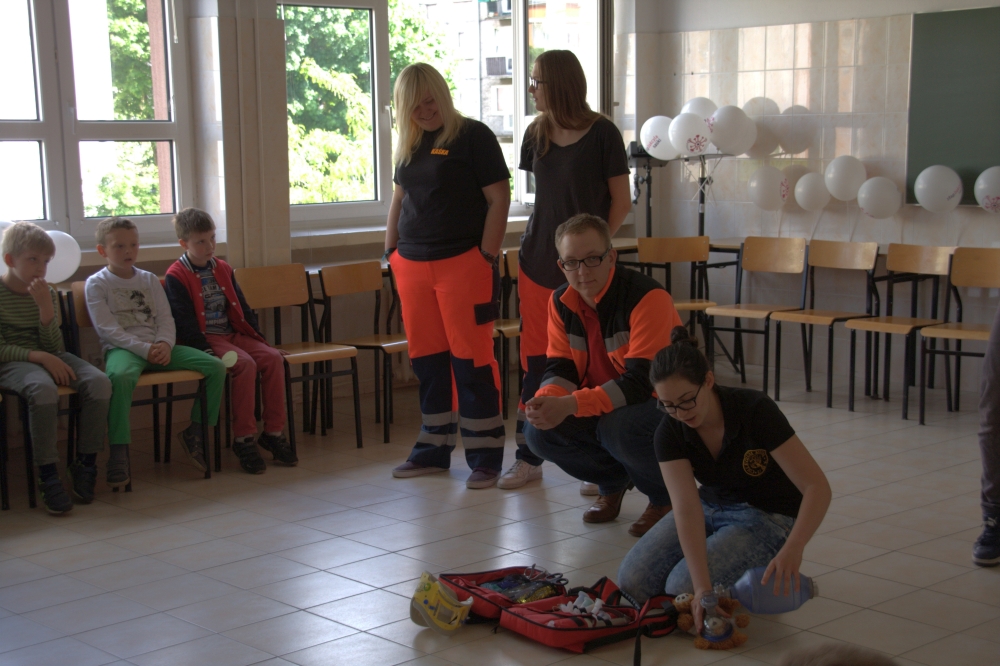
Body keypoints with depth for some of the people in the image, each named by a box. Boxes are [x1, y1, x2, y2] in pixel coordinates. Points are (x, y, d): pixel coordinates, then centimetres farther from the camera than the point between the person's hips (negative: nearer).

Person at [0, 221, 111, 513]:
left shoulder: (48, 293, 8)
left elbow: (54, 346, 2)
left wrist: (46, 309, -13)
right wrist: (41, 357, -22)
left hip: (49, 358, 5)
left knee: (98, 382, -21)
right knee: (43, 388, -38)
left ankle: (85, 462, -10)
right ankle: (48, 475, -30)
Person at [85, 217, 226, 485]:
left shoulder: (149, 280, 19)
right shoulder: (97, 283, 3)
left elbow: (166, 318, 12)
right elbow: (108, 329, -7)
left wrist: (164, 344, -11)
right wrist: (144, 349, -18)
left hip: (158, 346, 5)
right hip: (122, 348, -5)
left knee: (216, 366, -11)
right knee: (120, 376, -42)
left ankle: (197, 431, 2)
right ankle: (119, 452, -37)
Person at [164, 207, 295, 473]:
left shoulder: (223, 269, 17)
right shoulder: (176, 276, -5)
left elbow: (241, 308, 20)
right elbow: (184, 321, -13)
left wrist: (258, 337, 10)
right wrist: (204, 350, -24)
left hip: (233, 334, 7)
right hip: (205, 340, -7)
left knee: (273, 357, -17)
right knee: (245, 364, -30)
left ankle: (273, 432, -12)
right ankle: (243, 438, -23)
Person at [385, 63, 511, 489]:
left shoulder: (472, 136, -4)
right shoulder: (409, 145, 14)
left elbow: (499, 198, -8)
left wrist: (487, 257, -13)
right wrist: (390, 252, 16)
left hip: (462, 262, -6)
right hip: (413, 264, 6)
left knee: (471, 359, -5)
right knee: (426, 359, 11)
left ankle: (485, 457, 2)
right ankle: (434, 449, 22)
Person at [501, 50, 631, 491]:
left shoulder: (602, 134, -7)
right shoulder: (536, 133, 9)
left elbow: (621, 202, -3)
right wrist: (546, 240, 13)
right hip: (539, 261, 5)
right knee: (536, 358, 6)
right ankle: (528, 456, 16)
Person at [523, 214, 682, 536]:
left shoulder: (648, 297, -24)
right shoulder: (561, 302, -1)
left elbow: (642, 380, -31)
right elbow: (560, 366, -1)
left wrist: (570, 405, -40)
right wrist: (545, 400, -27)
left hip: (662, 404, -6)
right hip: (604, 407, 7)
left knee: (618, 428, -37)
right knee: (539, 431, -16)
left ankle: (665, 497, -4)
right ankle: (612, 483, 13)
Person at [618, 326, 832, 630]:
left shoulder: (755, 410, -28)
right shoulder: (669, 433, -18)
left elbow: (817, 487, -29)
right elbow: (687, 508, -28)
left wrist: (793, 549, -46)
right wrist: (703, 586, -41)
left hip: (767, 517, -5)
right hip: (710, 507, 5)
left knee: (681, 589, -23)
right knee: (633, 581, -13)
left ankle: (763, 569, 2)